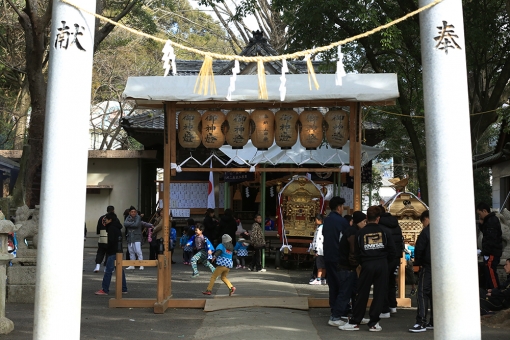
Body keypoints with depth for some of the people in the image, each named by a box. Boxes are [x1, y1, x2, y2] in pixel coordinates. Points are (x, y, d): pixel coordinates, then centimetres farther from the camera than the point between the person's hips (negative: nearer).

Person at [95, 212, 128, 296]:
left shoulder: (111, 228, -12)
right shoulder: (116, 227, 15)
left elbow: (111, 241, -18)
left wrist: (107, 249, -3)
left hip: (113, 252, -9)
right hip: (119, 251, 10)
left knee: (108, 270, -6)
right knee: (120, 270, 11)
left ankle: (104, 290, -3)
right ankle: (124, 289, 14)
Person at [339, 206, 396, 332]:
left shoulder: (360, 233, 3)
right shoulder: (384, 231, 3)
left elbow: (357, 251, 6)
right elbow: (392, 250, 3)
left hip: (367, 265, 0)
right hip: (382, 264, 0)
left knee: (362, 294, 6)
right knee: (379, 294, 6)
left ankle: (354, 322, 9)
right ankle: (373, 323, 9)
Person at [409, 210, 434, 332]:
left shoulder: (426, 231, -12)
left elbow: (419, 249, -12)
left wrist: (417, 262, 4)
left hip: (428, 266, -7)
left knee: (423, 293, -5)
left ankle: (421, 323, -9)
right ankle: (434, 322, 14)